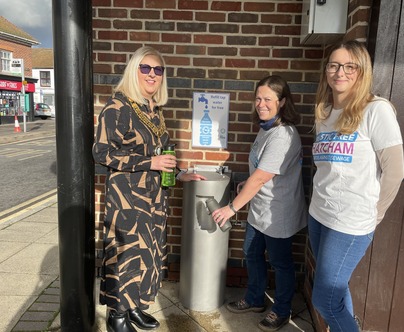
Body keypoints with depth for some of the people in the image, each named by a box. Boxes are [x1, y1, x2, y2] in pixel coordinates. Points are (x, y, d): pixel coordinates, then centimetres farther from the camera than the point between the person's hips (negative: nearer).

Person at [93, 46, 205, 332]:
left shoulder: (154, 109, 10)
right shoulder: (118, 105, -13)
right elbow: (102, 152, -18)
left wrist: (179, 174, 13)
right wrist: (150, 162, -21)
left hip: (153, 194, 8)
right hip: (127, 195, -7)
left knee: (149, 252, 15)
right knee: (127, 253, 3)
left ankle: (135, 307, 34)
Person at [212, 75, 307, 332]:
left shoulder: (283, 135, -25)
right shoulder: (266, 129, 5)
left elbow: (261, 178, -27)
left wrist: (232, 208, -22)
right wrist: (246, 184, 4)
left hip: (278, 214, -9)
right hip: (259, 209, 9)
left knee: (280, 262, 11)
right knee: (252, 255, 20)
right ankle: (255, 300, 43)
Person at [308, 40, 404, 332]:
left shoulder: (376, 110, -11)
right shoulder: (324, 113, 9)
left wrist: (374, 213, -3)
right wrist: (323, 201, 9)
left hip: (351, 222, -6)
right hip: (318, 215, 6)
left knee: (324, 299, 2)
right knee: (335, 289, 20)